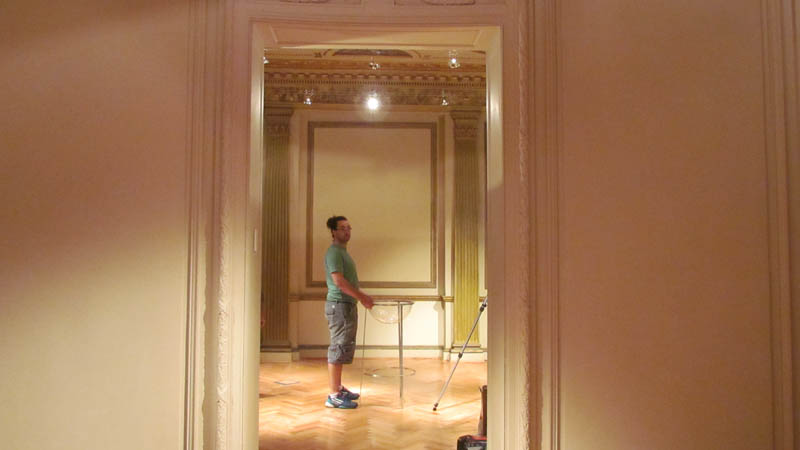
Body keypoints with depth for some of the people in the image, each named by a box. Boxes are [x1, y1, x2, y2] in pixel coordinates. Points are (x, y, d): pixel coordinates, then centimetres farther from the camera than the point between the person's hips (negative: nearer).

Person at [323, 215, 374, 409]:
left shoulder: (342, 252, 19)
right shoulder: (334, 252, -12)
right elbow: (339, 281, -22)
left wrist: (362, 296, 17)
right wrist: (361, 296, -19)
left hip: (347, 305, 10)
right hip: (339, 305, -10)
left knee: (343, 348, 15)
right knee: (339, 348, -8)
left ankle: (338, 388, 25)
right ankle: (334, 396, -4)